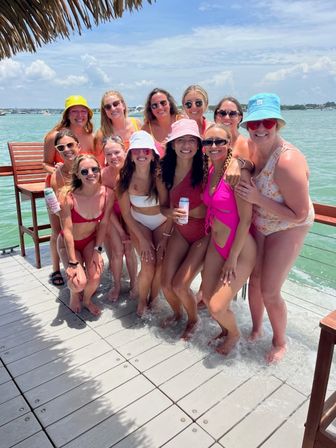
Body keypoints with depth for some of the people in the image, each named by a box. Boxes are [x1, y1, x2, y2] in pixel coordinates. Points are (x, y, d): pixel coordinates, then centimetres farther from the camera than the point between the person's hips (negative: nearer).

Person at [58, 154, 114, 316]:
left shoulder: (107, 194, -19)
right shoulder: (68, 196, -29)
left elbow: (103, 223, -8)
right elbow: (67, 230, -23)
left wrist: (98, 250, -9)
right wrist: (73, 262, -21)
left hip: (91, 240, 3)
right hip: (69, 243, -2)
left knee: (95, 277, -16)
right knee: (79, 282, -20)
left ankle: (87, 300, 21)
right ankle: (74, 294, 21)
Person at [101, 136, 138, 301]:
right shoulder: (103, 175, -22)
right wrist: (121, 231, -11)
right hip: (112, 216, 0)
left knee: (129, 249, -5)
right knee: (117, 251, -5)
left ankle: (134, 283, 20)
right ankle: (116, 284, 20)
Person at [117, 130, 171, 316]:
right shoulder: (125, 178, -18)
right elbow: (126, 214, -10)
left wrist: (166, 238, -17)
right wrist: (142, 239, -12)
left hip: (162, 222, 0)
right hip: (138, 223, 0)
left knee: (162, 264, -16)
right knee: (148, 265, -15)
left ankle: (153, 300, 13)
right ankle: (142, 301, 15)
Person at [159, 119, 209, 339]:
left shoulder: (205, 169, -19)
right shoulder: (166, 171, -4)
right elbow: (163, 205, 2)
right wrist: (170, 212, -16)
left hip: (204, 233, -4)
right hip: (180, 231, 5)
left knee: (180, 285, -8)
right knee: (166, 285, 3)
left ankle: (194, 320, 26)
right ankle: (177, 313, 39)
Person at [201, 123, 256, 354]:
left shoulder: (237, 172, -21)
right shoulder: (210, 171, 3)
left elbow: (246, 219, -20)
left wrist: (232, 258, -15)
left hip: (240, 249, -7)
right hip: (216, 245, 7)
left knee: (217, 307, -6)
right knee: (207, 297, 11)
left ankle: (234, 334, 29)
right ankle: (224, 329, 43)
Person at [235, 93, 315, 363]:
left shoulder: (287, 160, -31)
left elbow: (299, 215, -27)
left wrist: (258, 199, -30)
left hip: (288, 229, -6)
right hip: (259, 225, 6)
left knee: (269, 291, -1)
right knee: (254, 279, 14)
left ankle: (280, 343, 28)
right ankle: (256, 330, 39)